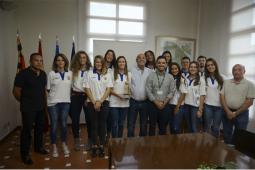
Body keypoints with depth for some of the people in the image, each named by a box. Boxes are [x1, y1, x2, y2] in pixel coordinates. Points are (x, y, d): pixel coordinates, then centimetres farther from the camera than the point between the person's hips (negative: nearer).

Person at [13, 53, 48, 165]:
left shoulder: (43, 74, 5)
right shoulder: (23, 74, -13)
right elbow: (16, 91, -9)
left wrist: (43, 101, 10)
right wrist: (25, 102, 2)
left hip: (41, 107, 6)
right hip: (28, 108, -6)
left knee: (40, 127, 16)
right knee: (27, 130, 3)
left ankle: (39, 147, 36)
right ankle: (25, 154, 19)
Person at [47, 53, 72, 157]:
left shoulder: (70, 73, 3)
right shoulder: (51, 74, -2)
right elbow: (48, 89, 3)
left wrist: (66, 94, 4)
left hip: (65, 102, 2)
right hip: (53, 103, -1)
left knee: (64, 124, 9)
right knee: (54, 125, 5)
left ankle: (64, 144, 29)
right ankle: (54, 147, 22)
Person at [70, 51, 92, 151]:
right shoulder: (73, 70, 7)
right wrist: (71, 94, 0)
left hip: (87, 96, -2)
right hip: (76, 96, 3)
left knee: (89, 118, 4)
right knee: (75, 119, 7)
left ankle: (90, 140, 22)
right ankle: (76, 141, 26)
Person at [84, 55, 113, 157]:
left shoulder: (107, 74, 5)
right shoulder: (89, 73, 3)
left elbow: (108, 89, -1)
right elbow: (87, 89, -1)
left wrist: (100, 101, -9)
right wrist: (94, 102, -8)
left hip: (104, 102, 1)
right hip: (92, 103, 0)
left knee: (102, 125, 5)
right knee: (94, 125, 5)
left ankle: (101, 146, 16)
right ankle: (94, 146, 17)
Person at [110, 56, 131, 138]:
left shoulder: (129, 74, 9)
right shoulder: (112, 74, -1)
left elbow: (130, 87, 14)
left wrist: (129, 94, -6)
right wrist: (118, 95, -17)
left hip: (125, 103, 3)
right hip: (114, 102, -3)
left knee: (121, 123, 14)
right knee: (115, 124, 1)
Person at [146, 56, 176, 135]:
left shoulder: (170, 77, 4)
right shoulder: (151, 75, -2)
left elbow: (172, 91, 0)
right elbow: (148, 91, -7)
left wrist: (164, 103, -9)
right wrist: (156, 102, -11)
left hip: (165, 105, 1)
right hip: (153, 105, -1)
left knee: (163, 127, 11)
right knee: (152, 126, 9)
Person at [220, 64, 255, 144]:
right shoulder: (226, 82, 4)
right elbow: (222, 96, 0)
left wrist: (236, 113, -12)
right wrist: (227, 111, -10)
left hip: (241, 113, -2)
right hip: (227, 112, 3)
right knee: (226, 135, 14)